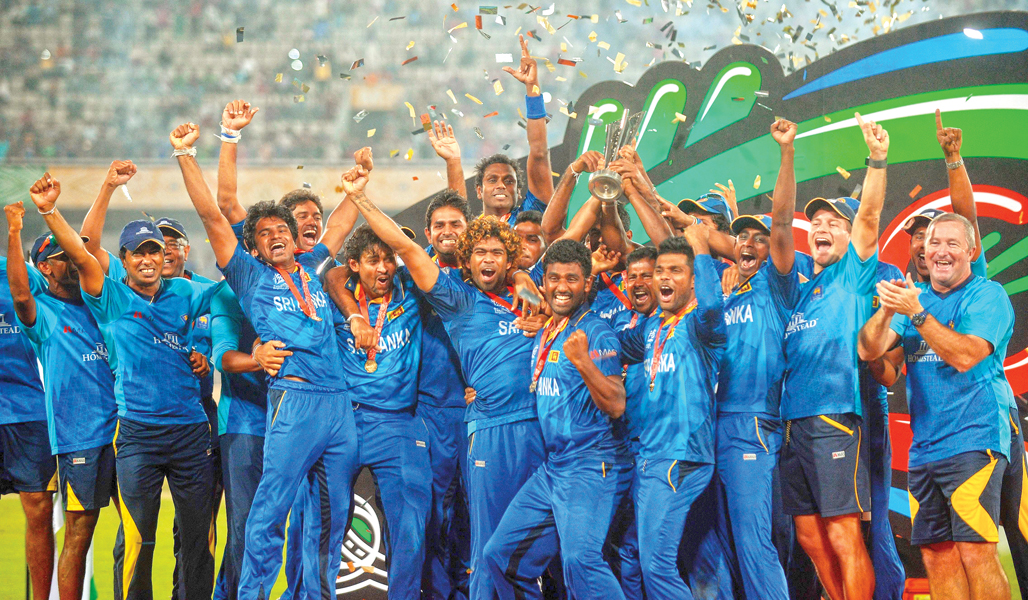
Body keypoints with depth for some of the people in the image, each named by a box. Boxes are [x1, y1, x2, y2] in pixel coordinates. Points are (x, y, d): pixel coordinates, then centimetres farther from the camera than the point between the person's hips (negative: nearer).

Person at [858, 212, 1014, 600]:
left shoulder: (987, 295, -3)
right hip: (924, 448, 6)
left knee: (975, 553, -14)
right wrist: (886, 311, -16)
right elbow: (869, 351, 4)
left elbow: (965, 356, -18)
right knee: (936, 556, 5)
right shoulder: (915, 296, 15)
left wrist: (916, 312, -23)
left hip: (974, 441, -6)